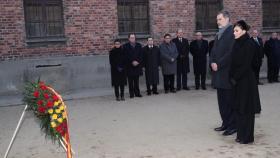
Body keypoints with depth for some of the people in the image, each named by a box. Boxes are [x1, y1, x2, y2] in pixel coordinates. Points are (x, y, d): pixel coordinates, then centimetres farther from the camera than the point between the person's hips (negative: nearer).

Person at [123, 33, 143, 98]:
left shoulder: (139, 45, 10)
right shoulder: (125, 46, -1)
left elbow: (141, 55, 5)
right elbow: (126, 56, -7)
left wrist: (138, 61, -9)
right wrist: (132, 62, -13)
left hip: (137, 65, 3)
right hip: (129, 66, -3)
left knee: (136, 81, 7)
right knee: (130, 81, 2)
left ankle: (137, 93, 13)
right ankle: (131, 94, 7)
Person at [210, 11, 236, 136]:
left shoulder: (232, 32, -10)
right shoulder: (218, 34, 17)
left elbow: (231, 53, -18)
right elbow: (213, 50, 18)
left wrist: (218, 64, -15)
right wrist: (212, 62, 0)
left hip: (228, 72, -8)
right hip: (218, 72, 8)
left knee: (230, 100, -1)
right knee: (222, 100, 13)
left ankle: (233, 125, 8)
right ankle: (226, 123, 23)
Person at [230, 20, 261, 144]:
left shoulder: (249, 44, -13)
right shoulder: (237, 44, 10)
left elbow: (246, 65, -18)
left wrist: (235, 78, -15)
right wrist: (232, 77, 0)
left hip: (246, 81, -8)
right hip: (236, 81, 8)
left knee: (246, 108, 0)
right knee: (239, 107, 11)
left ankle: (247, 137, 9)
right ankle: (241, 134, 20)